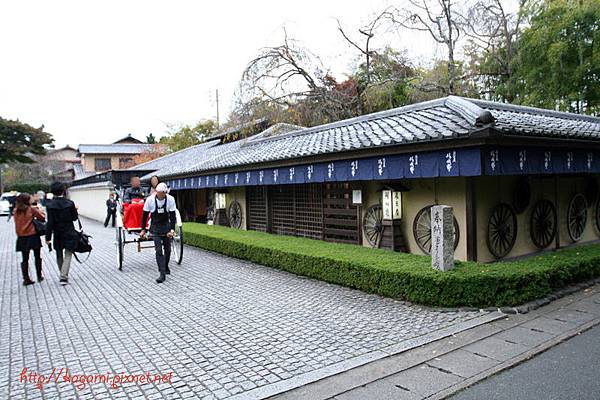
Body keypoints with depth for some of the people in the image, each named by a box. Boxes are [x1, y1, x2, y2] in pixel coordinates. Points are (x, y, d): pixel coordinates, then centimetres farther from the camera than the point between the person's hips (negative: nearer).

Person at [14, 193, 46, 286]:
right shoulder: (32, 209, -9)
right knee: (37, 257, 11)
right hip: (33, 236, -3)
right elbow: (42, 217, -6)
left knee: (25, 259, 9)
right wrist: (37, 210, 8)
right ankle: (39, 276, 18)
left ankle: (26, 279, 7)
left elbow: (17, 223, 8)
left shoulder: (16, 211, 3)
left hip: (21, 238, 3)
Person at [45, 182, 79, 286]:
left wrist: (48, 237, -7)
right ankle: (64, 277, -11)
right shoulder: (70, 203, -9)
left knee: (59, 255, 17)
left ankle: (63, 275, 28)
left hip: (58, 235, 1)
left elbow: (50, 223, -11)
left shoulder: (50, 205, -9)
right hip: (69, 234, -1)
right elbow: (75, 218, -1)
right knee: (68, 255, 2)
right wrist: (75, 210, 17)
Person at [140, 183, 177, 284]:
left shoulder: (170, 199, -13)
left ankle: (165, 267, 33)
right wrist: (143, 230, -3)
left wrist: (172, 230, -18)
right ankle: (162, 274, -10)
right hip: (155, 228, -2)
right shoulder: (150, 200, -14)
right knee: (159, 250, -9)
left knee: (167, 249, 9)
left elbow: (173, 216, -9)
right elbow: (145, 215, -3)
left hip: (166, 226, 2)